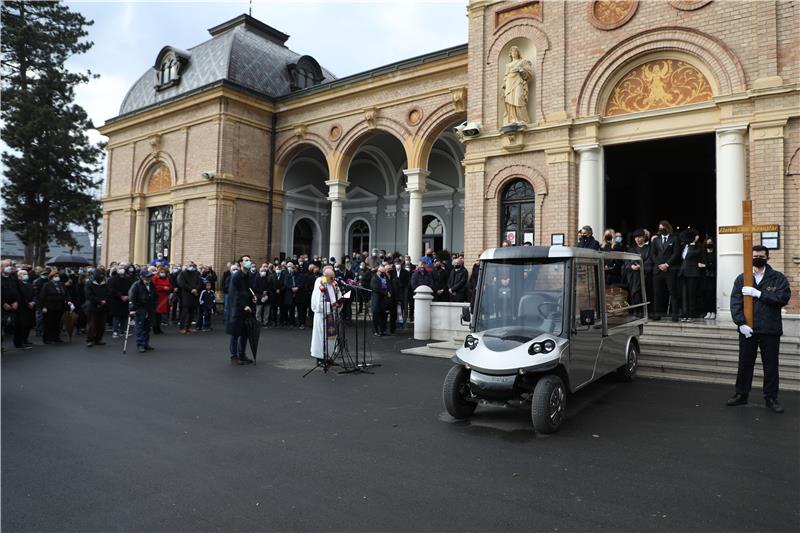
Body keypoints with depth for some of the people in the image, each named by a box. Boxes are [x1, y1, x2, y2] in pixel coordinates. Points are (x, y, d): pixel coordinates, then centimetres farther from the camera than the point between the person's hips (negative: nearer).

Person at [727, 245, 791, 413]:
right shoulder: (742, 279, 5)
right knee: (745, 364, 11)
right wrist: (741, 323, -11)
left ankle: (771, 398, 19)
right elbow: (735, 302, -1)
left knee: (771, 365, 6)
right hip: (747, 329, 2)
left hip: (770, 330, -1)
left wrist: (758, 293, -18)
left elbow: (783, 297, -14)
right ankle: (741, 395, 22)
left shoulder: (778, 278, 2)